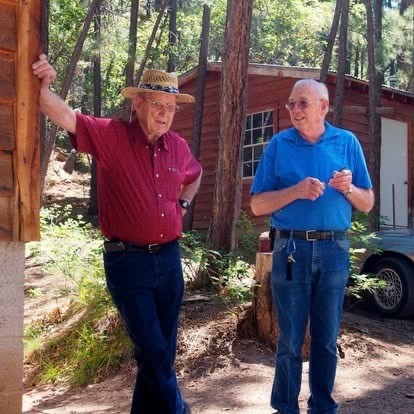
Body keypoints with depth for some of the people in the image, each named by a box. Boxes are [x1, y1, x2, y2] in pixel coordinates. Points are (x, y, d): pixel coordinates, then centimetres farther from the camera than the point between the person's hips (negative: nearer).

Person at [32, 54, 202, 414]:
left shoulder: (178, 146, 6)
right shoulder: (111, 136, -9)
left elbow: (194, 175, 29)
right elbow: (66, 117, -24)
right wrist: (42, 87, -40)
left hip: (168, 258, 6)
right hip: (128, 261, -5)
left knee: (164, 348, 15)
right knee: (152, 349, -4)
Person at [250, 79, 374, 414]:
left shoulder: (347, 142, 5)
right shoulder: (279, 144, 1)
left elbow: (367, 204, 7)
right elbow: (257, 205, -3)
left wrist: (348, 189, -13)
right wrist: (296, 191, -17)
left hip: (334, 250, 1)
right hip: (291, 249, -1)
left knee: (327, 339, 11)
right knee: (290, 340, 6)